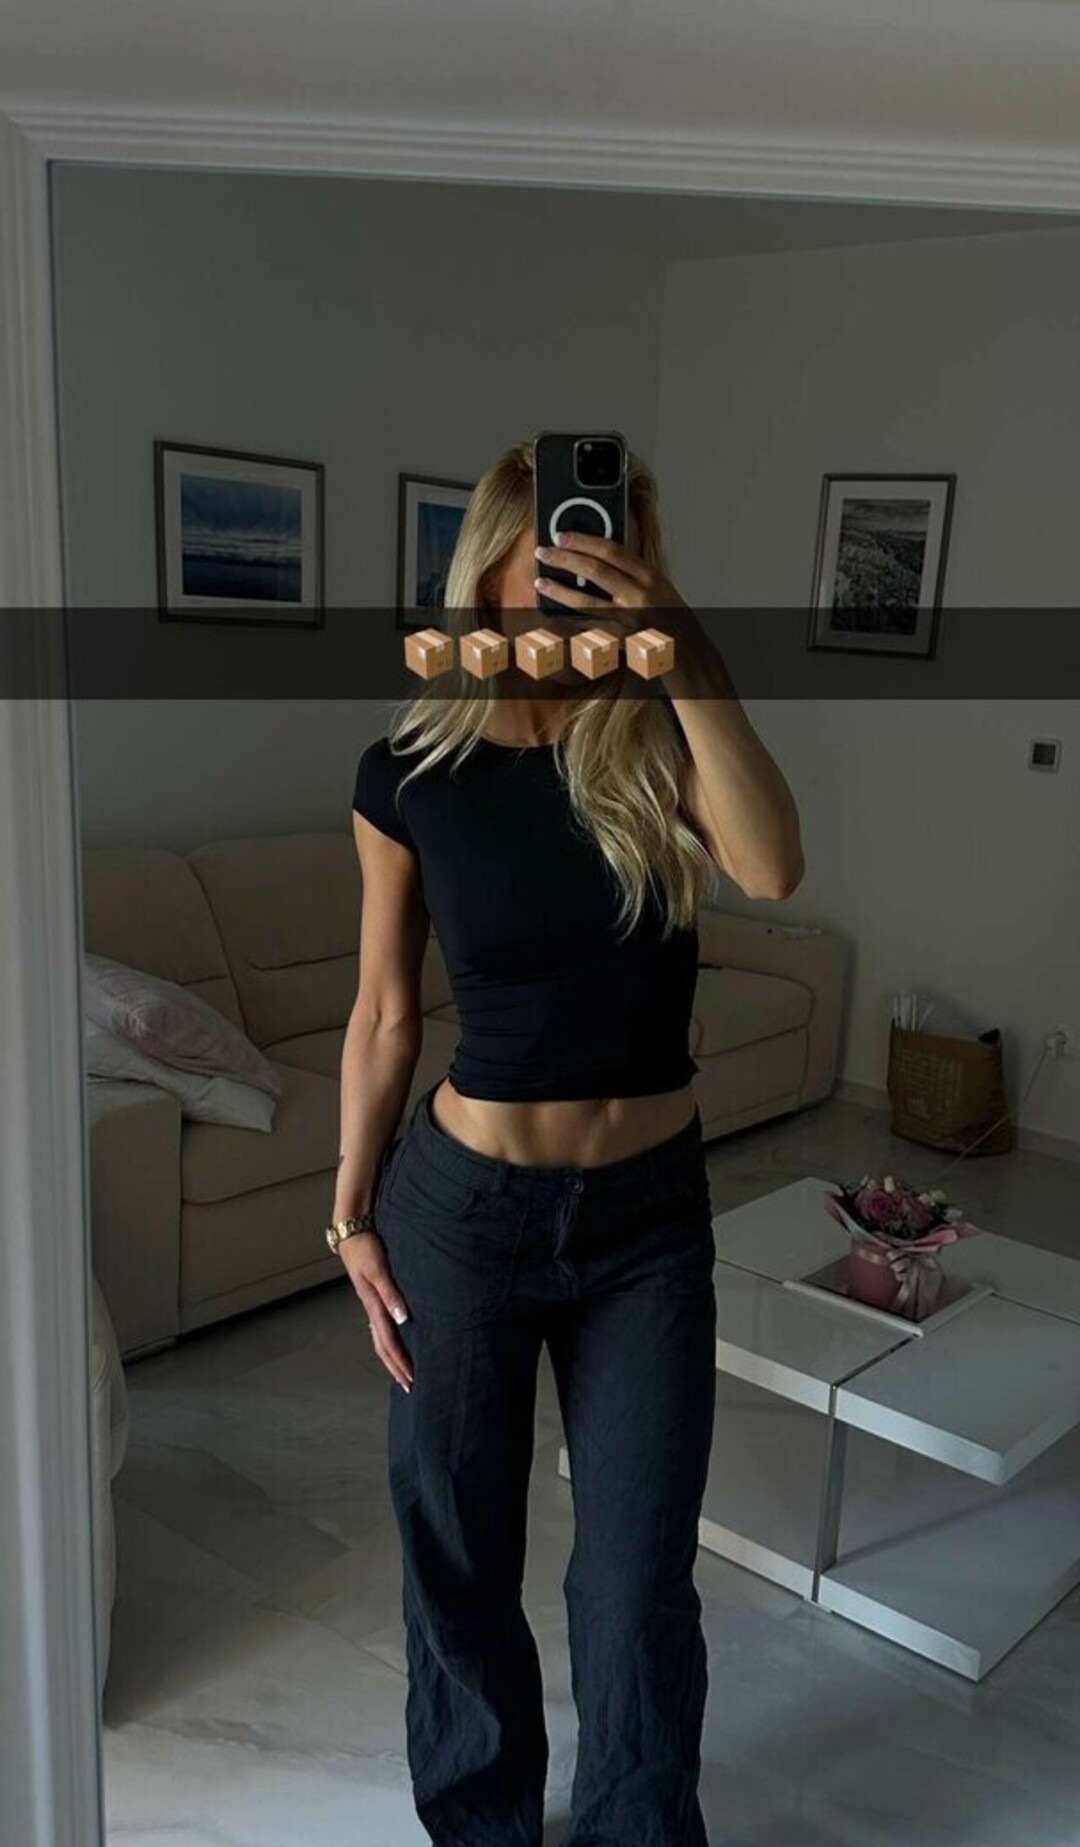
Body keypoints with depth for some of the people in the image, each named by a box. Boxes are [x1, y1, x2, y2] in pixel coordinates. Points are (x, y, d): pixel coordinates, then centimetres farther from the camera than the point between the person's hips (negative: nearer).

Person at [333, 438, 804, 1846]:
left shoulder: (660, 740, -6)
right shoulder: (407, 775, -7)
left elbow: (773, 868, -28)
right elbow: (384, 1016, 0)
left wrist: (688, 656, -33)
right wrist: (353, 1214, 2)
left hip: (650, 1212, 0)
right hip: (466, 1209, 0)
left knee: (640, 1580, 12)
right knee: (458, 1558, 18)